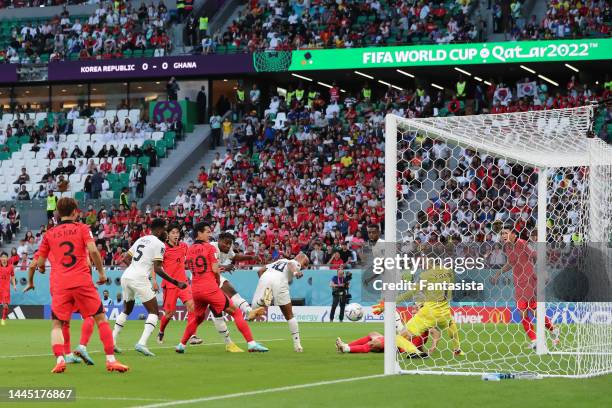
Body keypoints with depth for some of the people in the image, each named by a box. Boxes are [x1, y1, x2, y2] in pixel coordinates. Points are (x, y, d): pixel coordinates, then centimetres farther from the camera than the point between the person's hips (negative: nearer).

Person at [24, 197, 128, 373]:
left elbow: (39, 263, 14)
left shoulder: (49, 234, 12)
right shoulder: (82, 228, 7)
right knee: (101, 319, 7)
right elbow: (93, 250, -10)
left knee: (57, 324, 9)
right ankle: (111, 360, -1)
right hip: (82, 282, -1)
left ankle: (59, 359, -14)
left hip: (59, 286, 1)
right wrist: (101, 272, 1)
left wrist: (30, 282, 31)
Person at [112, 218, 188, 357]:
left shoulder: (141, 239, 20)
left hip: (126, 276, 8)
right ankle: (142, 343, -17)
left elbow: (126, 257, 24)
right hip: (139, 279, -8)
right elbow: (157, 269, -10)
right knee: (154, 312, 0)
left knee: (127, 310, 25)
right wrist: (176, 283, -6)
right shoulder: (159, 244, -3)